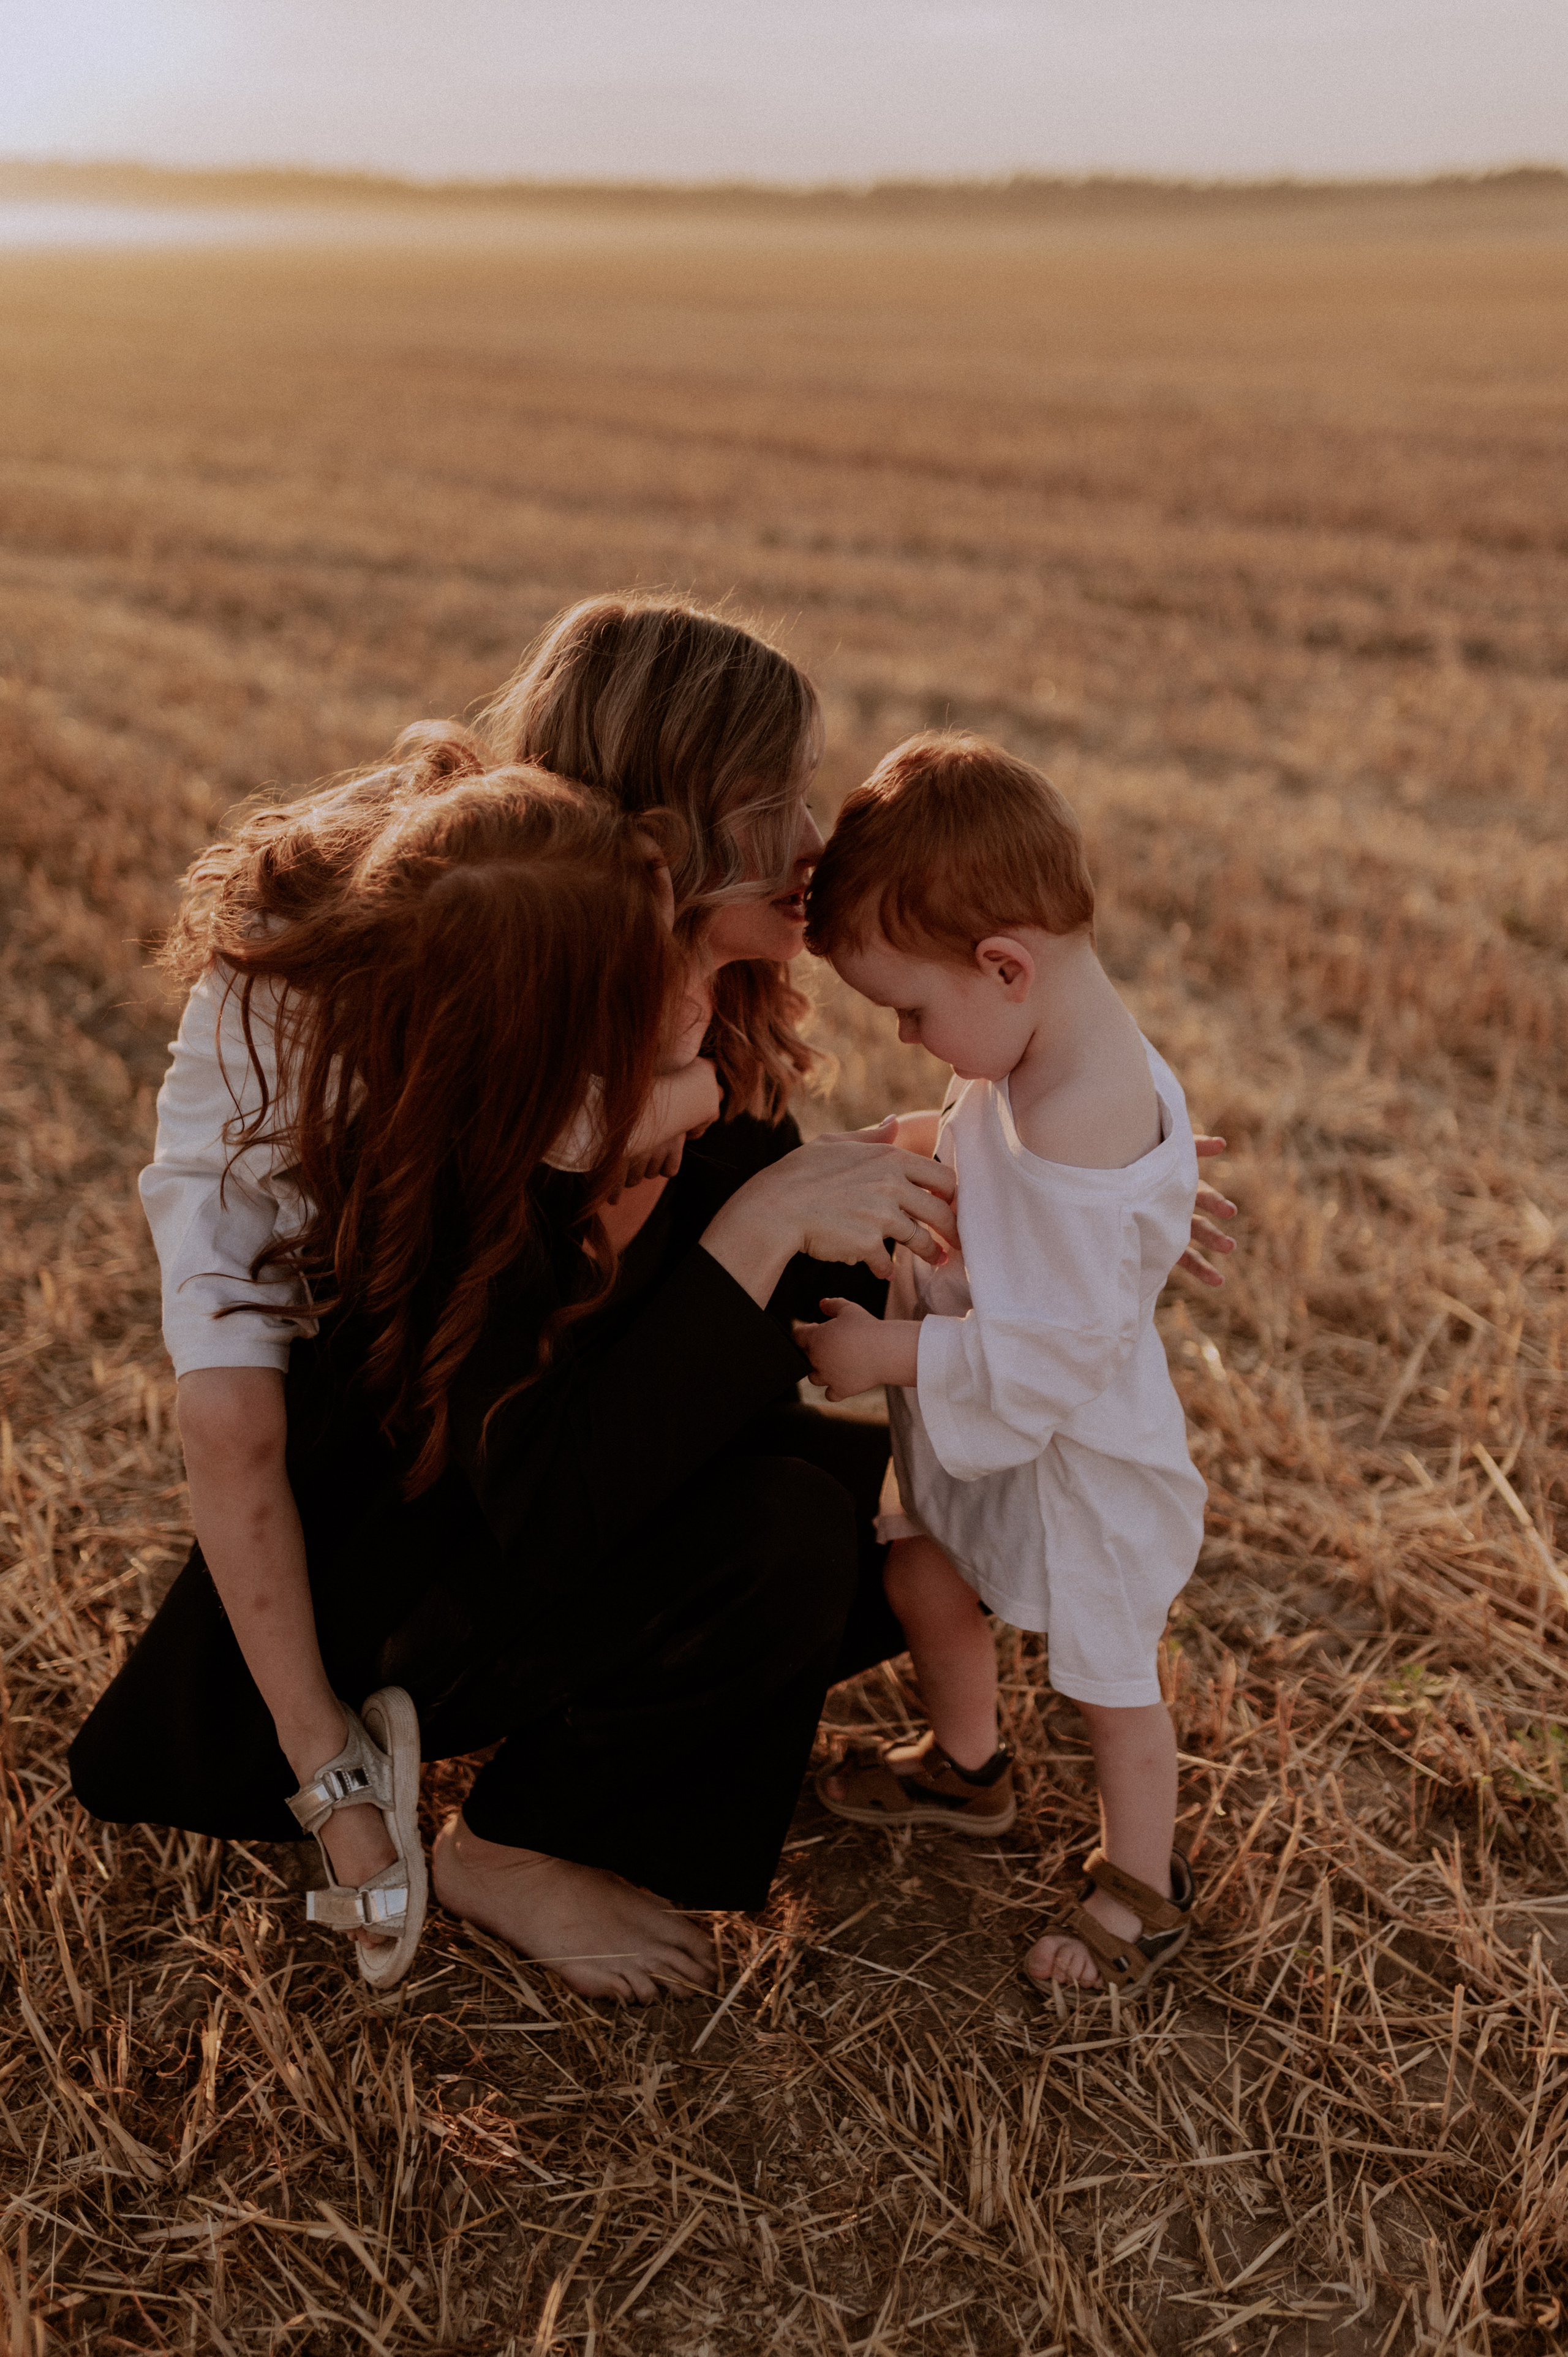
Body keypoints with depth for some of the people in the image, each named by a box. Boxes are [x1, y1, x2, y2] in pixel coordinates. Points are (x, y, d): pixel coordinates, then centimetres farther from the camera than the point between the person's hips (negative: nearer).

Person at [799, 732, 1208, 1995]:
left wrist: (888, 1352, -26)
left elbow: (1055, 1346, -34)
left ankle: (1144, 1885, 39)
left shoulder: (1077, 1141, -38)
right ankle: (967, 1766, 53)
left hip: (1080, 1450, -9)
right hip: (987, 1421, 9)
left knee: (1107, 1667, 13)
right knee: (926, 1576, 25)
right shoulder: (1061, 1040, -8)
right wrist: (941, 1141, -3)